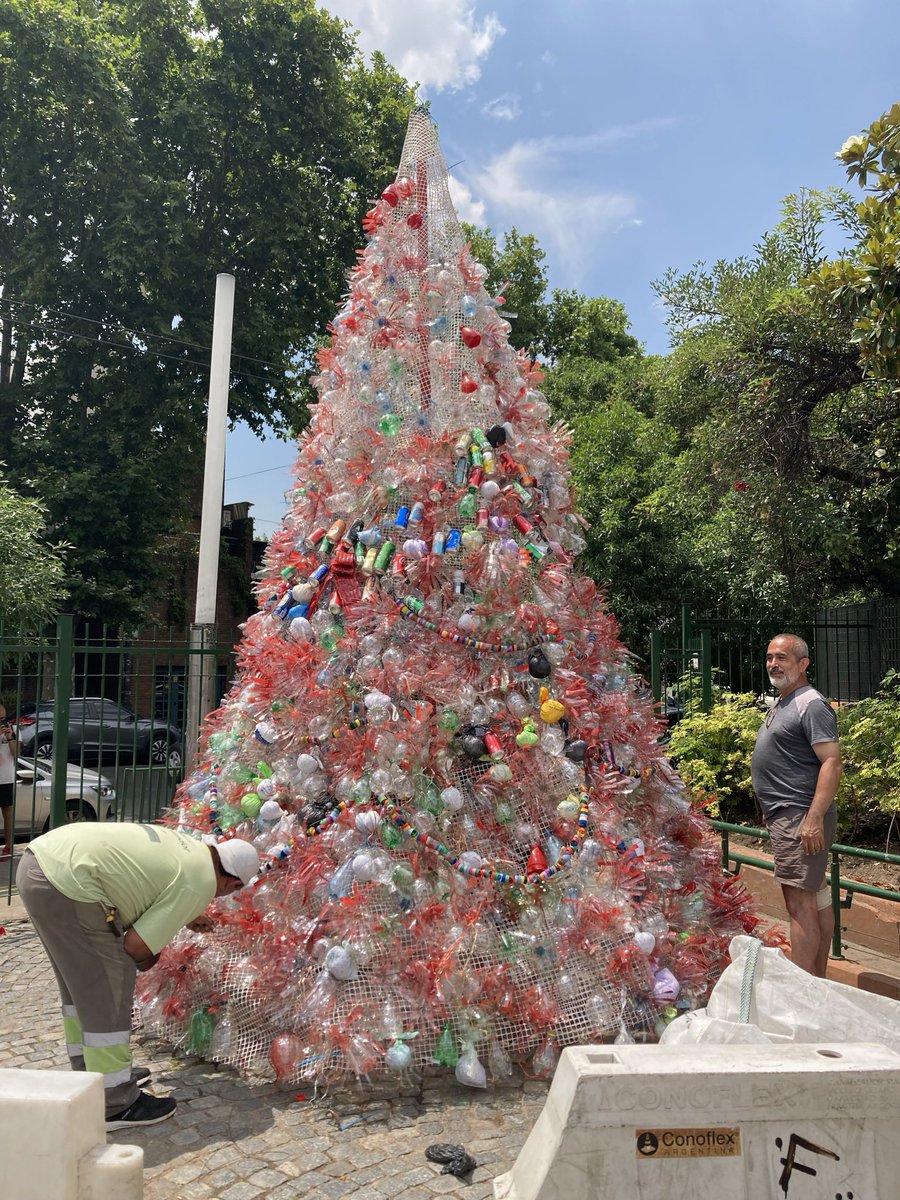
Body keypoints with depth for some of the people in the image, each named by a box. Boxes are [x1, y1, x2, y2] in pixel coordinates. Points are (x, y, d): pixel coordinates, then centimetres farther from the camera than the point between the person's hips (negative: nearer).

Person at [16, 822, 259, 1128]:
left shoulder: (186, 844, 16)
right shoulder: (199, 885, -8)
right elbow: (136, 945, -10)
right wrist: (148, 959, 12)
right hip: (65, 884, -10)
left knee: (81, 980, 23)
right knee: (108, 989, 2)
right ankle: (114, 1105, 13)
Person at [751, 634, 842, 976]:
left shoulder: (811, 704, -14)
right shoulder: (781, 704, 17)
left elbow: (832, 763, -21)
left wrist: (814, 818, -27)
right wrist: (771, 812, 23)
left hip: (800, 818, -11)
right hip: (784, 816, 11)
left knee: (800, 902, -9)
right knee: (816, 898, 17)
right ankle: (818, 980, 28)